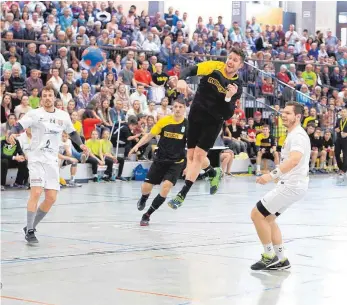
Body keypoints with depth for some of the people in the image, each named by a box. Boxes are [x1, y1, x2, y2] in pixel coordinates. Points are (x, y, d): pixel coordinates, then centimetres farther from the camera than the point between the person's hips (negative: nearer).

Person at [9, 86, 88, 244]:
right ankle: (29, 231, -11)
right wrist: (12, 134, -34)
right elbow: (18, 126, -12)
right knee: (36, 192, -19)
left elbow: (72, 132, 21)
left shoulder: (63, 116, 6)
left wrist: (81, 144, 5)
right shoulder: (35, 114, -5)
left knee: (51, 198, 0)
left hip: (52, 160, 5)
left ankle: (30, 227, 17)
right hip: (36, 158, -5)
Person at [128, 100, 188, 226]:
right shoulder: (164, 121, -6)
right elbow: (149, 135, 3)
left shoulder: (188, 125, -8)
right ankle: (142, 201, 42)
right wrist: (137, 145, -10)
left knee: (166, 186, -22)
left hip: (176, 162, -1)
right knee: (146, 187, 2)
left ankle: (147, 215, -7)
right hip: (160, 160, 2)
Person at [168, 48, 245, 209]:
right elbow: (190, 70, -19)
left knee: (198, 155, -12)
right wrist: (181, 79, -41)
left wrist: (229, 98, -29)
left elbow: (227, 115, -12)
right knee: (191, 155, 7)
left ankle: (182, 195, -7)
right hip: (196, 114, 2)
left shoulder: (237, 86, -8)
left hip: (213, 121, -2)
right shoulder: (214, 67, -7)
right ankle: (214, 173, 37)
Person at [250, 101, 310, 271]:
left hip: (292, 185, -11)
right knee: (268, 218, 16)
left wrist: (272, 175, -41)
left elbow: (294, 160, -33)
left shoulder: (298, 135, -16)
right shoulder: (293, 134, 17)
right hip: (290, 183, 11)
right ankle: (280, 259, 18)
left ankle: (270, 256, 1)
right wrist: (278, 176, 33)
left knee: (257, 214, -8)